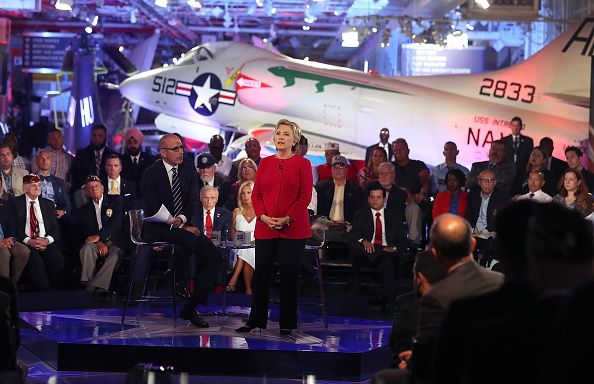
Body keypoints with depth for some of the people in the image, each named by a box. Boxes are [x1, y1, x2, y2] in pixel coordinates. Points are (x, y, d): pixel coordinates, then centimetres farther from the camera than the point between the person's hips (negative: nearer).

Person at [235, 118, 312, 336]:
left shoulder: (302, 164, 1)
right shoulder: (265, 163, 12)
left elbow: (305, 197, -5)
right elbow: (256, 194, 10)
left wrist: (287, 219, -14)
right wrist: (264, 217, -7)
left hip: (293, 229, -3)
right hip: (265, 227, 3)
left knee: (289, 275, -1)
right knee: (261, 273, 4)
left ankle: (287, 323, 7)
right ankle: (256, 319, 13)